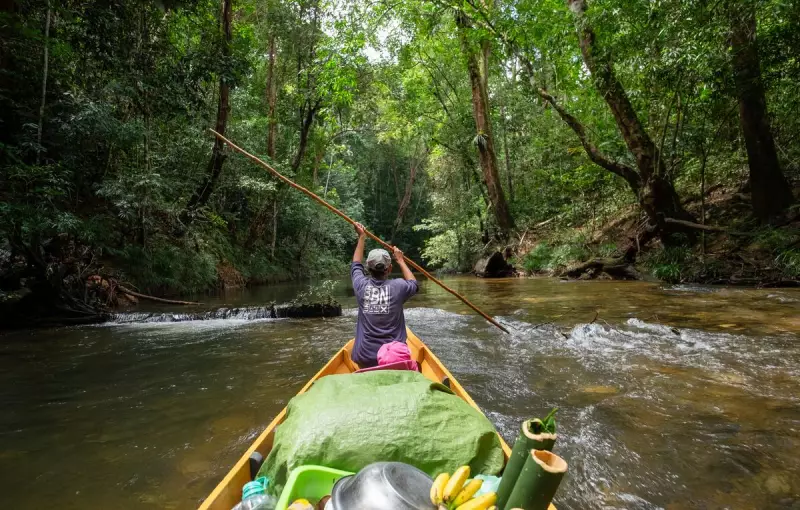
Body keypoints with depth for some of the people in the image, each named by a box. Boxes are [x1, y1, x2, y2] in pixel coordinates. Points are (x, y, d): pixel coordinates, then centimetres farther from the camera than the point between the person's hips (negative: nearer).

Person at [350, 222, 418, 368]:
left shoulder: (361, 286, -4)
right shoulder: (398, 286, -9)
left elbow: (356, 265, 20)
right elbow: (414, 284, 17)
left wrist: (362, 237, 28)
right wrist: (400, 260, 26)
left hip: (364, 358, 2)